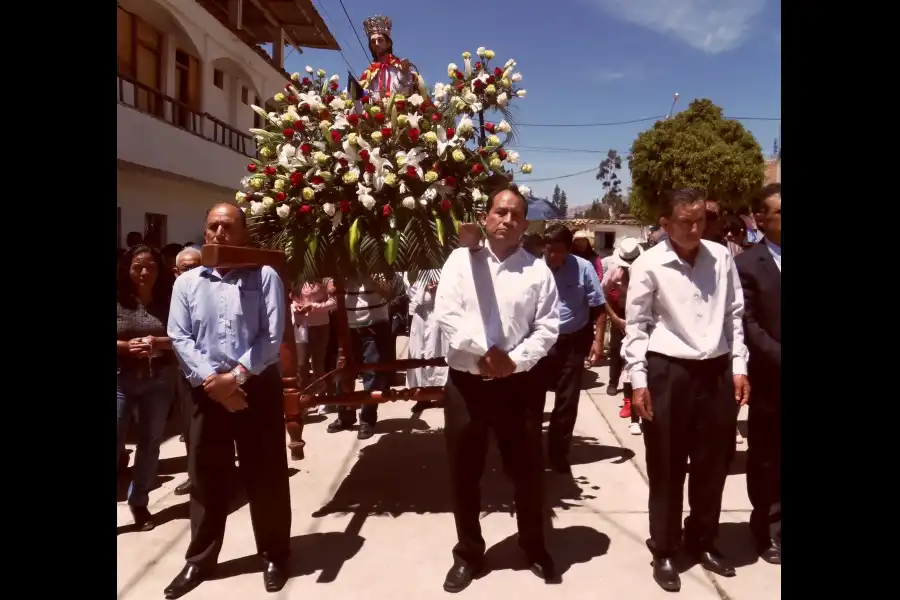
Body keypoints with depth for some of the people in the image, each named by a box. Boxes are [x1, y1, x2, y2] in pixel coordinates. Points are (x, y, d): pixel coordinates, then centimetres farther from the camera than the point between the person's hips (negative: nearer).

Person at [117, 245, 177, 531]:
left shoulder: (168, 303, 1)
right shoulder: (119, 301, -2)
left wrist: (158, 342, -16)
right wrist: (126, 346, -19)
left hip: (159, 380, 2)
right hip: (121, 379, -2)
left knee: (150, 441, 11)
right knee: (116, 442, -4)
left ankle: (139, 502, 26)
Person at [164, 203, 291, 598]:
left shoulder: (264, 276, 0)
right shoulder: (187, 282, 8)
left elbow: (273, 335, -7)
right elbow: (179, 337, -1)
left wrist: (237, 377, -13)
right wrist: (212, 381, -12)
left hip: (257, 387, -2)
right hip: (207, 391, 2)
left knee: (266, 477, 6)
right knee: (206, 478, 12)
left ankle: (274, 555, 24)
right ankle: (200, 559, 29)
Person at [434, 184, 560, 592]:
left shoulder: (537, 269, 1)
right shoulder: (461, 260, 1)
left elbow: (548, 326, -2)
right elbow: (446, 314, -8)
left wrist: (515, 360, -15)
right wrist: (486, 351, -15)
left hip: (517, 384, 0)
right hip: (465, 383, 0)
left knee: (527, 470, 12)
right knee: (464, 473, 11)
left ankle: (534, 548, 35)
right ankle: (468, 554, 30)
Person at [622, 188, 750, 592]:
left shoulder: (722, 257, 4)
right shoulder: (649, 265, -7)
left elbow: (735, 314, 10)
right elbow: (636, 325, -4)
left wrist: (739, 367, 5)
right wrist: (638, 381, -7)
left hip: (717, 371, 4)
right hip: (668, 372, -4)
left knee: (713, 463, 15)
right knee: (666, 469, 7)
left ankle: (702, 541, 36)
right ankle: (664, 551, 24)